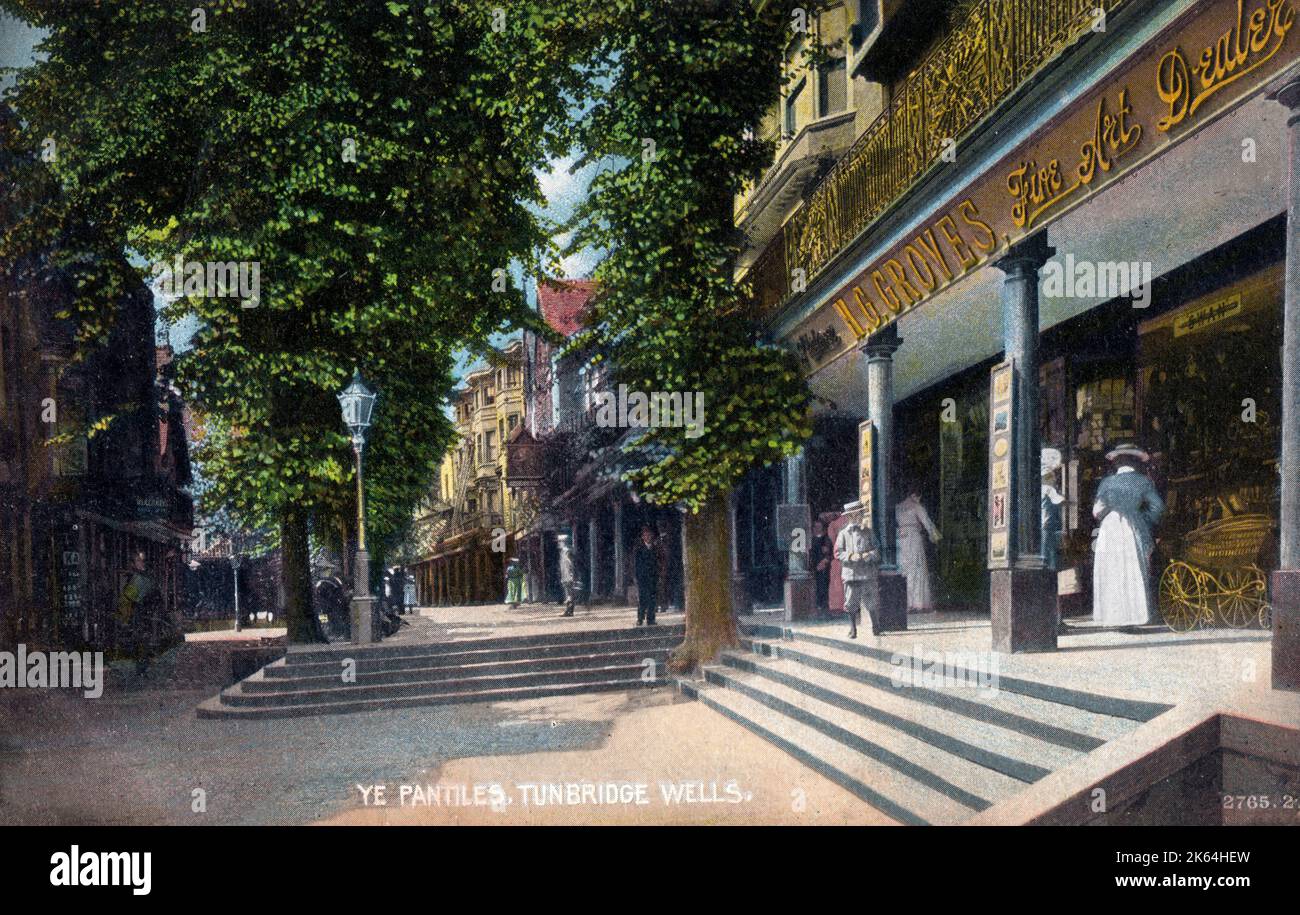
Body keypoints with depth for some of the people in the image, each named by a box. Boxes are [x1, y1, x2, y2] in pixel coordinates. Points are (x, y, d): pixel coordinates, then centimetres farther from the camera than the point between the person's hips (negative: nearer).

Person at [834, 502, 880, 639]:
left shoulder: (868, 532, 9)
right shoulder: (843, 534, 6)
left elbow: (877, 550, 8)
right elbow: (838, 553, 3)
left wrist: (869, 555, -12)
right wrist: (850, 556, -13)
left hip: (868, 573, 1)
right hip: (850, 573, -1)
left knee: (872, 603, 1)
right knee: (851, 604, 1)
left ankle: (876, 628, 15)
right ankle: (852, 630, 10)